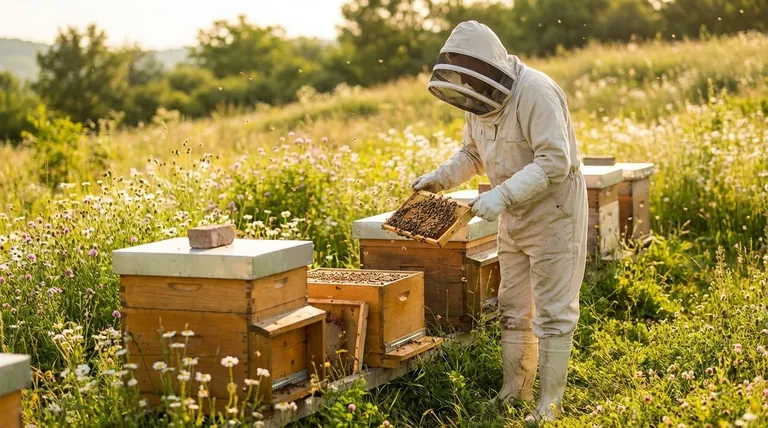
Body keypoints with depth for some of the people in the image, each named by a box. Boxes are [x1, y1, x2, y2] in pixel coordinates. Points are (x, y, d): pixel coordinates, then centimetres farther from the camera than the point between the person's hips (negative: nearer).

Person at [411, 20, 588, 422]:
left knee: (552, 311, -2)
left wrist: (502, 195, -36)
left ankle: (549, 404, 5)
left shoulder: (535, 92, -25)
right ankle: (514, 392, 24)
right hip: (515, 216, 8)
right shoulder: (479, 101, 1)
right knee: (513, 308, 14)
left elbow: (555, 161, -30)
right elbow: (472, 154, 15)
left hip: (554, 211, -8)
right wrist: (439, 177, -3)